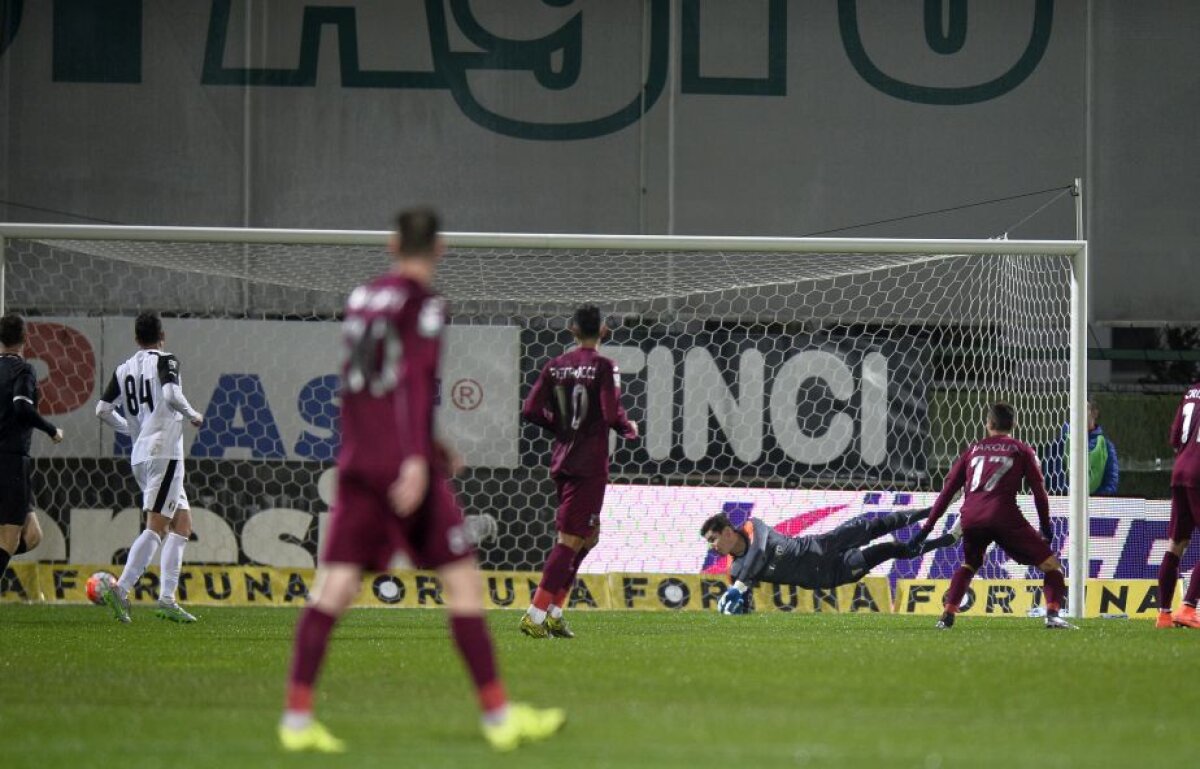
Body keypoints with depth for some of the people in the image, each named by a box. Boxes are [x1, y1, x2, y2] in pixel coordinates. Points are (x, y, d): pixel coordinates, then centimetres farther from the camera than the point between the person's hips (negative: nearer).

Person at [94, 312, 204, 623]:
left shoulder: (124, 369, 13)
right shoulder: (165, 361, -4)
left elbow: (102, 410, 12)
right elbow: (171, 395, -21)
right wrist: (193, 416, -4)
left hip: (140, 457, 7)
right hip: (164, 451, -7)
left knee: (182, 524, 13)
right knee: (156, 527, -10)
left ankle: (167, 599, 5)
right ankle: (121, 589, -23)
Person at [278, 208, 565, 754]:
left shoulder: (361, 299, 16)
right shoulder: (423, 305, -6)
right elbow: (417, 381, -17)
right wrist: (418, 458, -23)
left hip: (356, 462, 6)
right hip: (404, 460, -6)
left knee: (333, 587, 1)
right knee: (462, 580, 1)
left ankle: (296, 715, -7)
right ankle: (497, 714, 3)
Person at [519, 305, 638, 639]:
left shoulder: (555, 366, 5)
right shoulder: (604, 367, -10)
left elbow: (530, 410, 2)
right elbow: (612, 414, -19)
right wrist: (629, 429, 2)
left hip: (561, 460, 6)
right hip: (590, 464, -6)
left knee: (588, 537, 19)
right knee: (570, 540, -5)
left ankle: (553, 612, 14)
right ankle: (536, 615, -12)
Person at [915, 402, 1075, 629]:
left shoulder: (974, 448, 24)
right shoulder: (1021, 450, 16)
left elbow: (948, 489, 21)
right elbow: (1039, 490, 10)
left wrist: (928, 525, 23)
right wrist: (1046, 527, 18)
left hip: (970, 517, 4)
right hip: (1002, 515, -4)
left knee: (968, 564, 31)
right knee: (1050, 564, 3)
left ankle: (947, 615, 16)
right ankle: (1052, 614, -18)